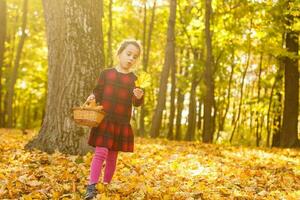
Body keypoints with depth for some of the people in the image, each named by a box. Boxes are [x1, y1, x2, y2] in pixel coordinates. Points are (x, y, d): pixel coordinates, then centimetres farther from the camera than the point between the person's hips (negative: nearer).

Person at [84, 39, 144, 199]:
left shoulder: (134, 79, 3)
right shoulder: (106, 73, 2)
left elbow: (137, 103, -5)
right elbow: (97, 94, 8)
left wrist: (139, 97, -28)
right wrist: (92, 98, -15)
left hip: (122, 124, 2)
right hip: (104, 120, -2)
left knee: (112, 156, 11)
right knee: (101, 152, -11)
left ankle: (106, 185, 24)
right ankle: (91, 187, -11)